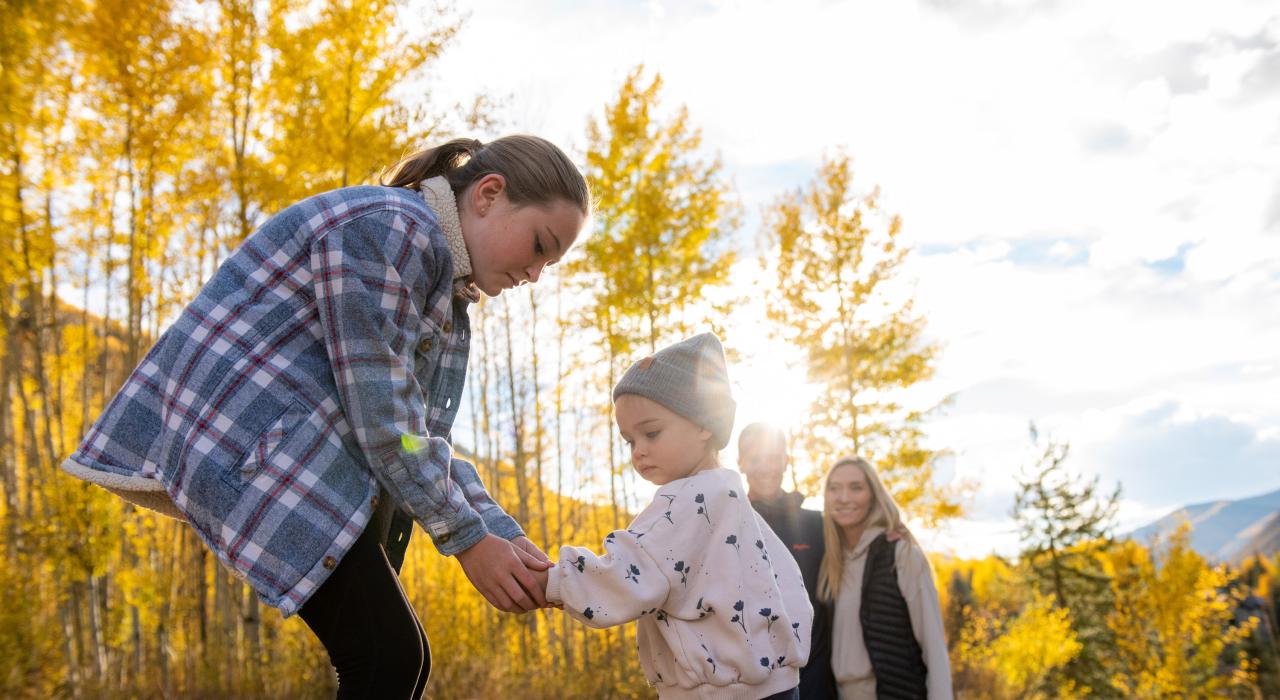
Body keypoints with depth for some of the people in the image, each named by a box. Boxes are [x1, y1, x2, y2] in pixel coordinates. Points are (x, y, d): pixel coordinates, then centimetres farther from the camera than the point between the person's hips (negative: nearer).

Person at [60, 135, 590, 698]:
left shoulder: (446, 294, 17)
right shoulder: (387, 227, -14)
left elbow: (423, 440, 12)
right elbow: (379, 410, -19)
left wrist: (506, 538, 0)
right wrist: (468, 539, -14)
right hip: (252, 443, -10)